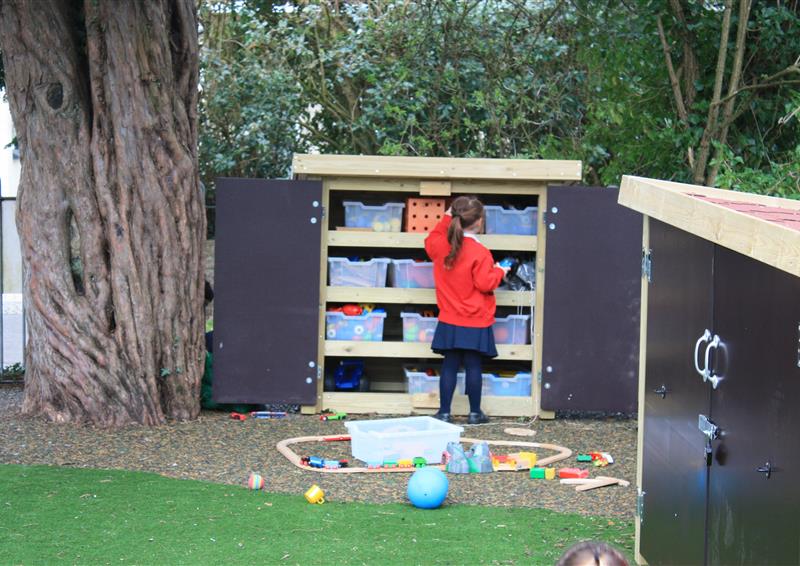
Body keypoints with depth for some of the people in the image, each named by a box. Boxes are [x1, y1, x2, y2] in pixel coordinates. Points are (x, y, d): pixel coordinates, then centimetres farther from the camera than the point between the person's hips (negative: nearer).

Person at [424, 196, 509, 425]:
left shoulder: (441, 245, 0)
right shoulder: (480, 253, -16)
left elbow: (430, 242, 24)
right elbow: (485, 283, -17)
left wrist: (446, 218, 25)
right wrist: (499, 271, 1)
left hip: (449, 322, 4)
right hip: (475, 323, -4)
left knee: (449, 366, 8)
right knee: (474, 366, 4)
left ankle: (444, 412, 9)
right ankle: (475, 413, 12)